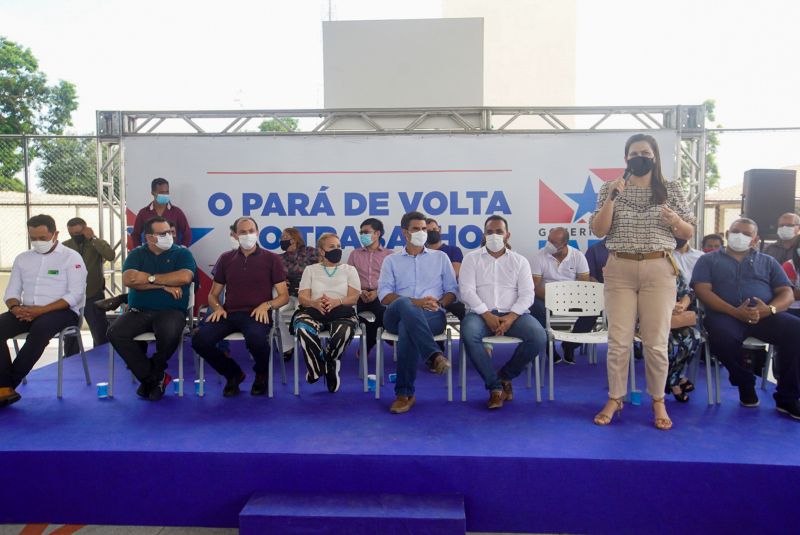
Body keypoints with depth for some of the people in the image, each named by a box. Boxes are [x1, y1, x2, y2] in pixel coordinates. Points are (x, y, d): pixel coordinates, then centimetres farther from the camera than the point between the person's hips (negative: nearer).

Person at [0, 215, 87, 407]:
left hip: (63, 311, -5)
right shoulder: (22, 258, 17)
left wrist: (41, 310, -20)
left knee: (40, 328, -37)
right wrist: (16, 307, -11)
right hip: (27, 311, 5)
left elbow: (75, 295, -10)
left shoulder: (71, 257, -1)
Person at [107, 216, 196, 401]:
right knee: (115, 333, -24)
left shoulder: (182, 253, 7)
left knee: (170, 333, -35)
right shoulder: (137, 254, 13)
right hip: (139, 311, 3)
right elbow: (128, 279, -6)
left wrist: (149, 278, -8)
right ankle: (152, 377, -10)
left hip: (170, 311, -3)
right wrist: (164, 285, -11)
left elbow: (185, 277, -13)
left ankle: (152, 375, -4)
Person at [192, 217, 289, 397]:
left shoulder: (271, 259, 8)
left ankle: (262, 374, 2)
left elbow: (284, 296, 6)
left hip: (256, 314, -3)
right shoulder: (226, 258, 16)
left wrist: (266, 305, -14)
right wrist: (217, 307, -4)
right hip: (229, 313, 3)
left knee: (256, 339, -37)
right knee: (200, 340, -24)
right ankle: (233, 374, 6)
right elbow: (213, 294, 20)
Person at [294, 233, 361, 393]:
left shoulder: (349, 270, 19)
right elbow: (302, 297, 7)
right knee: (303, 328, -37)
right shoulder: (310, 269, 20)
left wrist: (337, 301, -17)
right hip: (313, 311, 1)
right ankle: (329, 368, -14)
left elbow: (354, 297, 5)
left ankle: (318, 367, -11)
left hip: (341, 312, 0)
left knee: (346, 331, -38)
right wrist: (315, 303, -17)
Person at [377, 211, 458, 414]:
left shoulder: (440, 257, 23)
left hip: (432, 316, 0)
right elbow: (384, 295, 6)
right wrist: (414, 303, -11)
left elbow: (452, 290, 18)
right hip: (396, 316, 0)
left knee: (407, 329, -39)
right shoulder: (391, 261, 20)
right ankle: (434, 355, -46)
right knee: (403, 304, -41)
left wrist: (438, 303, -7)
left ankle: (404, 394, -32)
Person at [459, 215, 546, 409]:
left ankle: (505, 376, -1)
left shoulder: (520, 261, 14)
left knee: (539, 336, -26)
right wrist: (487, 315, -16)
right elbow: (466, 291, -3)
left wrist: (510, 317, -15)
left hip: (513, 314, 2)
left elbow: (527, 295, 3)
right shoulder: (472, 258, 10)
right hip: (481, 313, -1)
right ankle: (495, 385, -18)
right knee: (469, 334, -35)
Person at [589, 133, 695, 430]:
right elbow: (598, 231, -2)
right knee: (619, 341, 1)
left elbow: (688, 233, 9)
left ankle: (658, 402, 20)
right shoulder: (611, 189, 5)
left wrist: (675, 220, -13)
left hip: (659, 270, 0)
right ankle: (614, 399, 17)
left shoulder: (671, 189, 7)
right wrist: (611, 198, -13)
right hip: (619, 270, 0)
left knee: (656, 341, 2)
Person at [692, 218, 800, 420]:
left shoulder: (768, 262, 24)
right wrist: (735, 312, -15)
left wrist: (769, 309, -12)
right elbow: (702, 290, 0)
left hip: (765, 315, 3)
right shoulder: (709, 260, 16)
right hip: (726, 314, -2)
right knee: (722, 335, -37)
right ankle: (745, 384, -7)